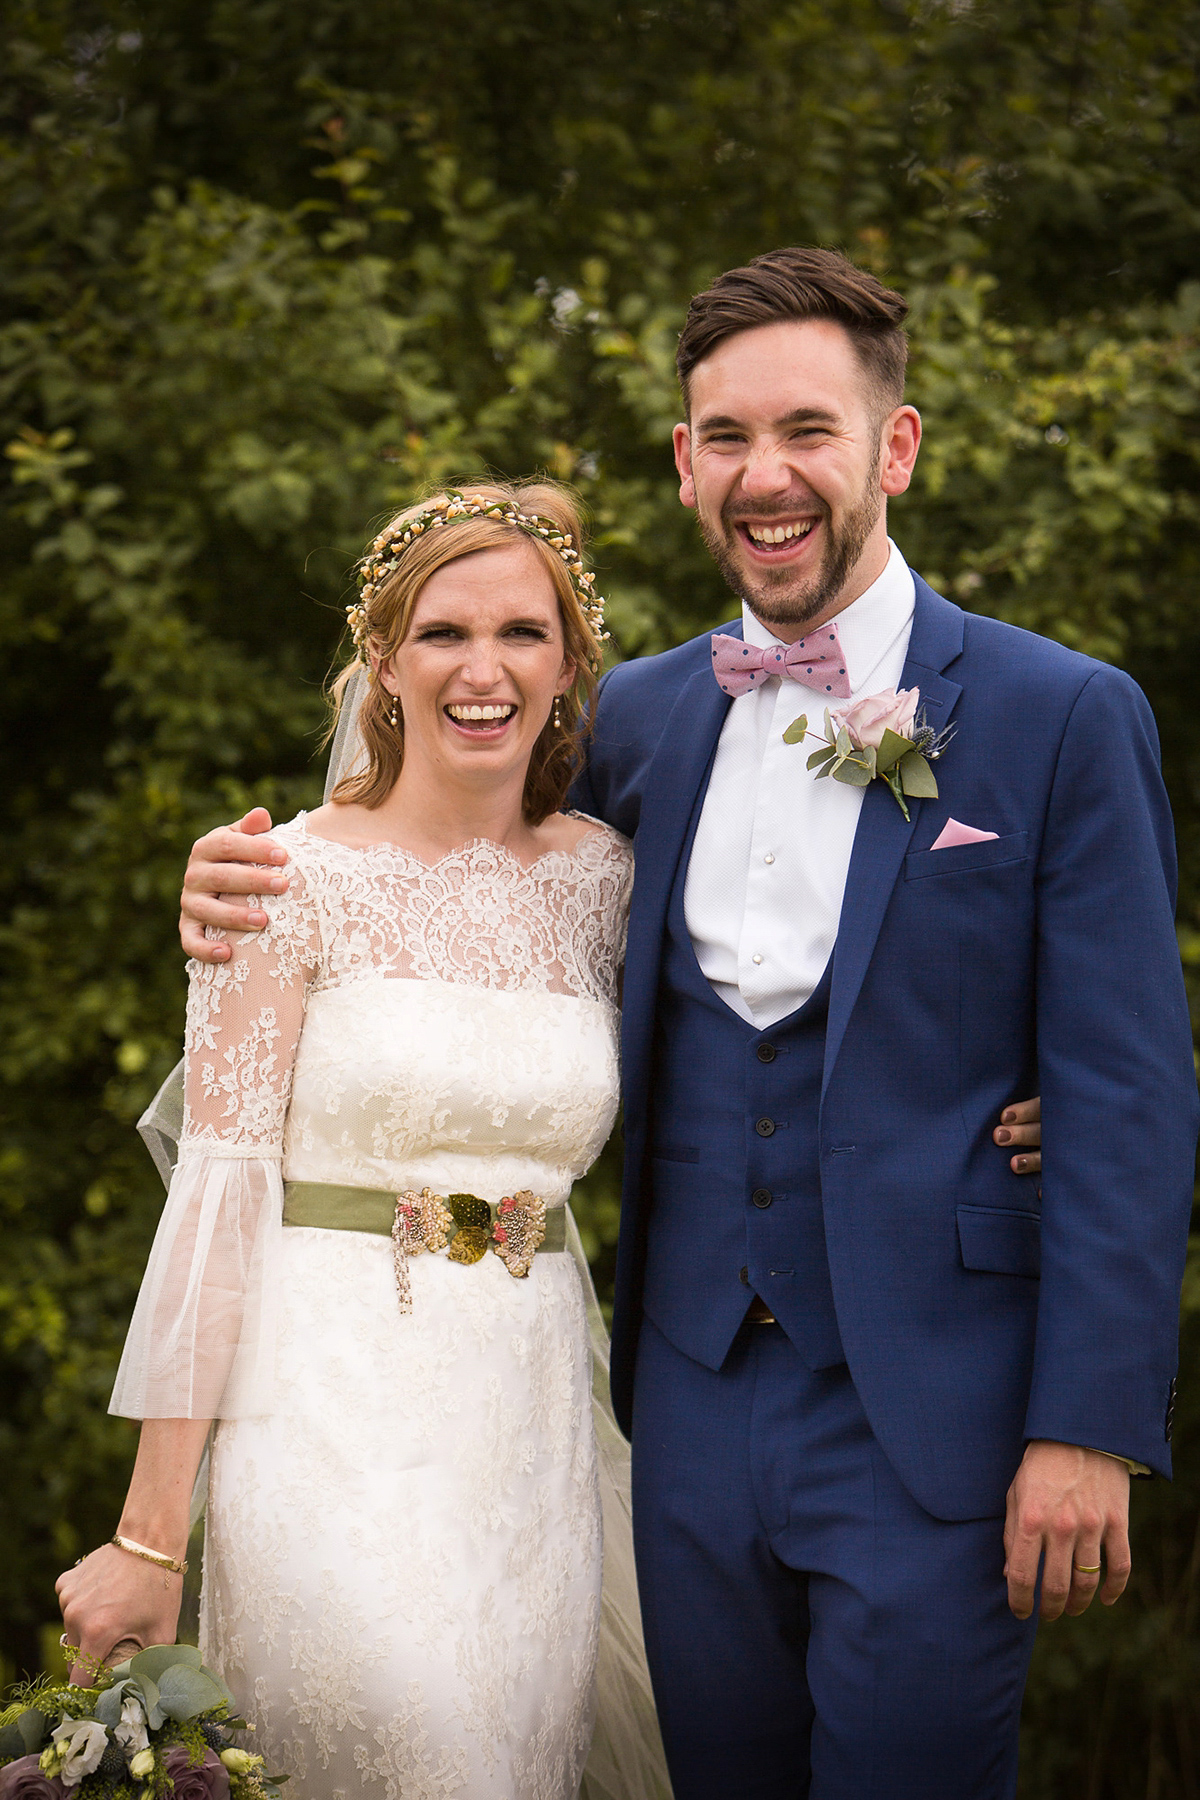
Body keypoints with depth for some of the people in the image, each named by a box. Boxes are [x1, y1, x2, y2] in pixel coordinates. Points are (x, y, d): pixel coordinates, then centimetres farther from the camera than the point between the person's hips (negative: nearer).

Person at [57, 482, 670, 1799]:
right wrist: (149, 1532, -11)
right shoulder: (295, 878, -5)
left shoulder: (597, 874, 7)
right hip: (333, 1428, -4)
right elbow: (218, 1191, -8)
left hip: (531, 1432, 4)